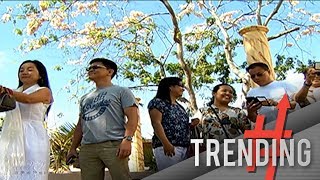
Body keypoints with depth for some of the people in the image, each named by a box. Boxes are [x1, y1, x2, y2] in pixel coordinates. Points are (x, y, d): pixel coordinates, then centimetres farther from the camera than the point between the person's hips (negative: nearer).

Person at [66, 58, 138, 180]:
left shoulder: (121, 91, 10)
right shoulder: (85, 99, 29)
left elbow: (132, 117, -2)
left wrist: (127, 139, -17)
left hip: (113, 145, -5)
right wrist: (73, 148, 18)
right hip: (87, 148, 5)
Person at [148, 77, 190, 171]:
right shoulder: (157, 102, 0)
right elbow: (156, 123, -12)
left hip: (184, 147, 8)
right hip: (167, 147, -8)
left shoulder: (178, 106, 24)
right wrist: (166, 144, -24)